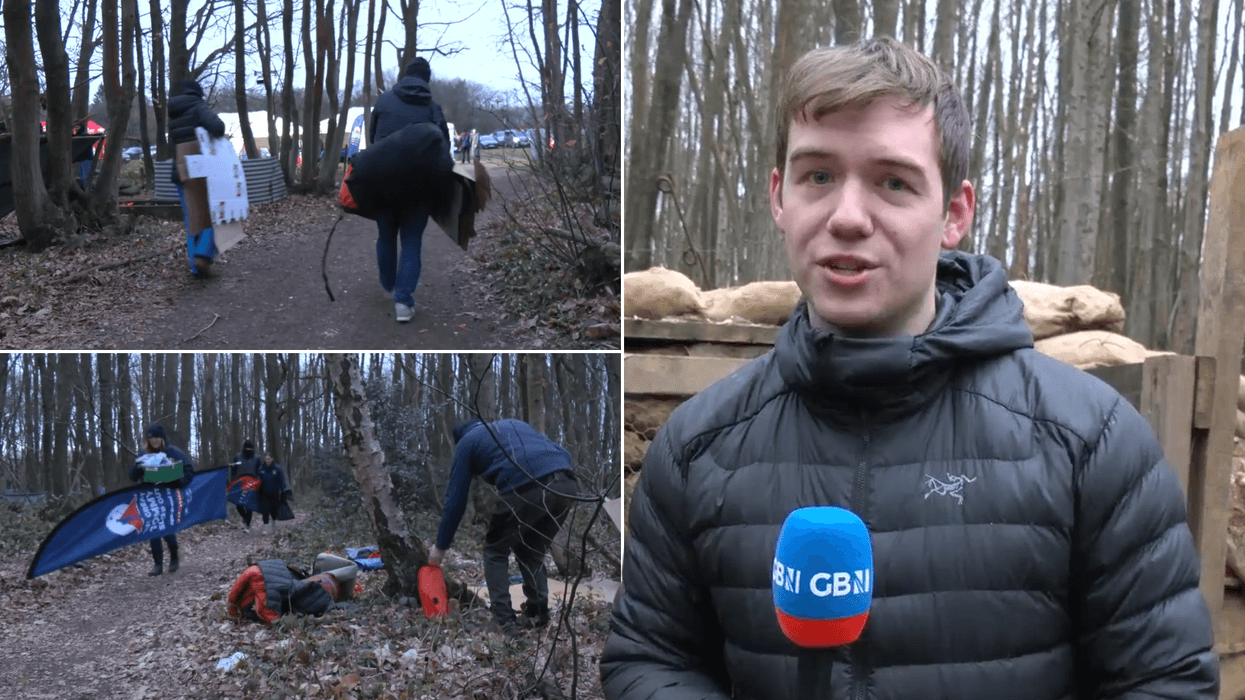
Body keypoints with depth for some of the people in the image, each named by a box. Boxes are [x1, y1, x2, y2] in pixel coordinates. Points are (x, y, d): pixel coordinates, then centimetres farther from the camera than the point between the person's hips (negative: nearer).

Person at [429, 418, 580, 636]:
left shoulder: (466, 443, 25)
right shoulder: (514, 424, 38)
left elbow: (455, 500, 24)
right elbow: (561, 454, 29)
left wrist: (441, 546, 34)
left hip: (527, 490, -5)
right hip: (567, 484, 5)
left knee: (496, 550, 21)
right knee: (532, 551, 28)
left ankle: (504, 621, 13)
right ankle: (538, 614, 21)